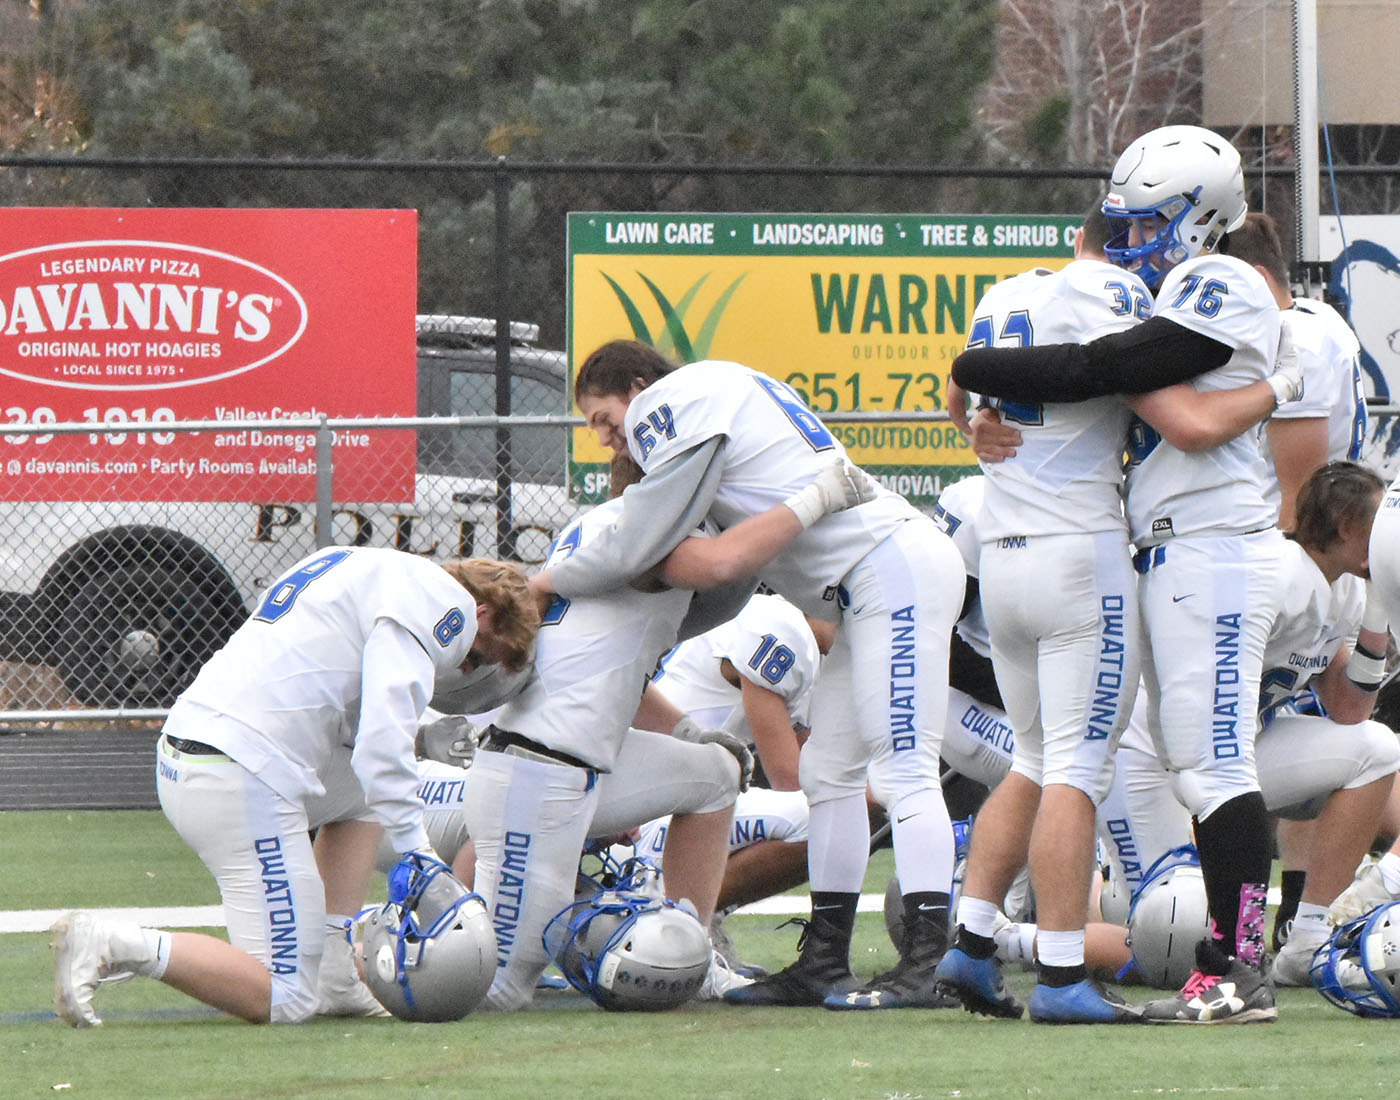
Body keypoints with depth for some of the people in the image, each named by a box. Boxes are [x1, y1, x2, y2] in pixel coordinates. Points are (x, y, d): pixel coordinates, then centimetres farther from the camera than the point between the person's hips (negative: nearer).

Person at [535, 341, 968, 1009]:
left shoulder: (673, 406, -5)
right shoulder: (717, 393, 24)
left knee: (901, 771, -15)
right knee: (828, 771, 11)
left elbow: (635, 552, -7)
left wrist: (545, 583, 8)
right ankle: (824, 962, 12)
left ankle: (926, 966, -20)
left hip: (896, 569, -11)